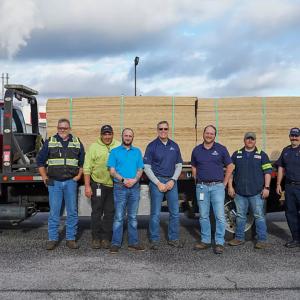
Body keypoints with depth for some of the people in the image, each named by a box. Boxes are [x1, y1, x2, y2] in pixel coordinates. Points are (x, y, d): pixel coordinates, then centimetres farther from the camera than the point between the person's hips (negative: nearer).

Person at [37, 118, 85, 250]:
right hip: (54, 182, -1)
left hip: (71, 182, 1)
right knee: (54, 212, 2)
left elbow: (83, 161, 14)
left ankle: (71, 239, 14)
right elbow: (40, 161, 9)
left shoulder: (77, 143, 8)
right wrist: (45, 177, 2)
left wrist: (79, 175, 3)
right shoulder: (49, 142, 5)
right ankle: (52, 239, 12)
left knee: (72, 212, 4)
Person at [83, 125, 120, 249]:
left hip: (113, 185, 2)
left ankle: (106, 238, 20)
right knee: (96, 212, 5)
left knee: (109, 213, 9)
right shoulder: (94, 147, -2)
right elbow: (87, 168, -3)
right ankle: (96, 238, 16)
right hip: (98, 184, -2)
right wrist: (87, 186, -7)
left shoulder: (119, 147, 4)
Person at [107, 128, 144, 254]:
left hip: (134, 187, 3)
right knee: (118, 217, -3)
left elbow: (140, 169, 8)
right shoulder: (115, 152, 5)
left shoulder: (137, 151, 13)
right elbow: (112, 171, -2)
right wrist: (123, 180, -16)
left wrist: (134, 180, -11)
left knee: (133, 217, 9)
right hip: (120, 187, -3)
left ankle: (133, 243, 16)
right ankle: (116, 243, 3)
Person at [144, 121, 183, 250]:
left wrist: (172, 180, -4)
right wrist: (158, 183, -10)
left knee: (175, 212, 6)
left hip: (171, 182, 4)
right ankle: (154, 240, 10)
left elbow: (179, 165, 11)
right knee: (155, 213, -1)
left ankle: (173, 239, 19)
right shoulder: (152, 146, -1)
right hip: (156, 181, -3)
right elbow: (147, 167, -4)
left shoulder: (174, 146, 9)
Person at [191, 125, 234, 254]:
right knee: (203, 216, 8)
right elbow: (194, 168, 18)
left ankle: (219, 243, 2)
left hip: (217, 186, -2)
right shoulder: (197, 150, 8)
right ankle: (205, 241, 19)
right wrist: (198, 182, 9)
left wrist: (224, 183, 1)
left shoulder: (221, 149, 1)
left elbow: (230, 167, 5)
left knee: (219, 215, -5)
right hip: (201, 187, 3)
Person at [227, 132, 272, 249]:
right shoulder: (236, 155, 10)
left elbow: (267, 172, 1)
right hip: (239, 192, 2)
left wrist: (266, 188, -7)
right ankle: (239, 238, 22)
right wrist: (230, 186, 4)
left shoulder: (262, 155, 5)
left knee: (259, 216, 0)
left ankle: (262, 240, 8)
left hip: (257, 192, -2)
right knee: (240, 216, 11)